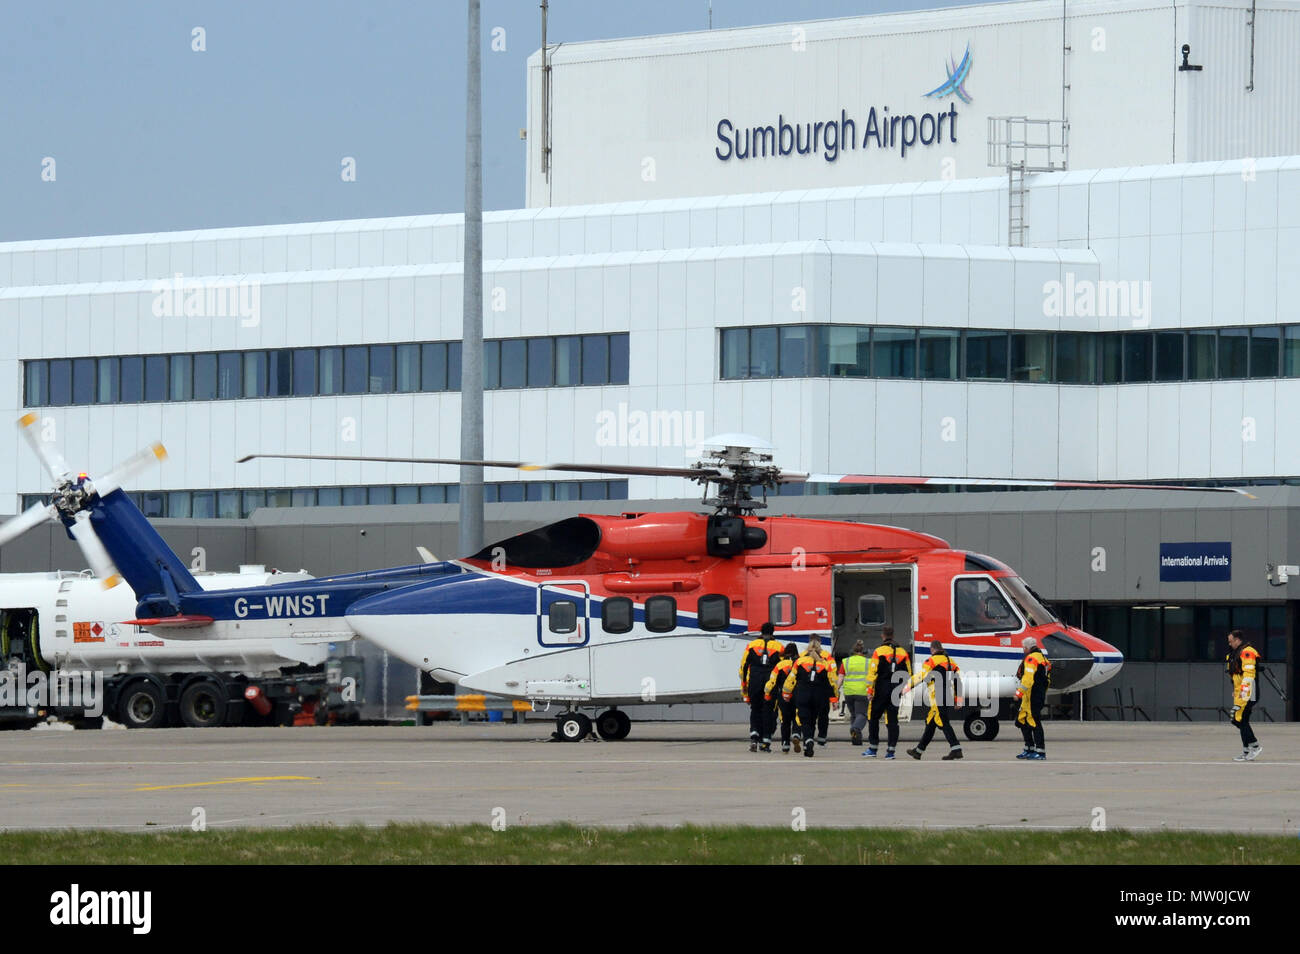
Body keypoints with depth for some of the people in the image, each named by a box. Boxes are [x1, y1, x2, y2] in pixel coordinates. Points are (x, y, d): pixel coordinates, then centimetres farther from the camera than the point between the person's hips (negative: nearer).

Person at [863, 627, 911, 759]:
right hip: (896, 691, 4)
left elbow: (872, 672, -11)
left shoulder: (878, 652, -7)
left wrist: (869, 690, -7)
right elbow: (908, 674, 13)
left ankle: (873, 748, 7)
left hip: (881, 690, -4)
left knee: (873, 718, 8)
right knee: (892, 720, 6)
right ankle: (891, 750, 3)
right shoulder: (903, 653, 7)